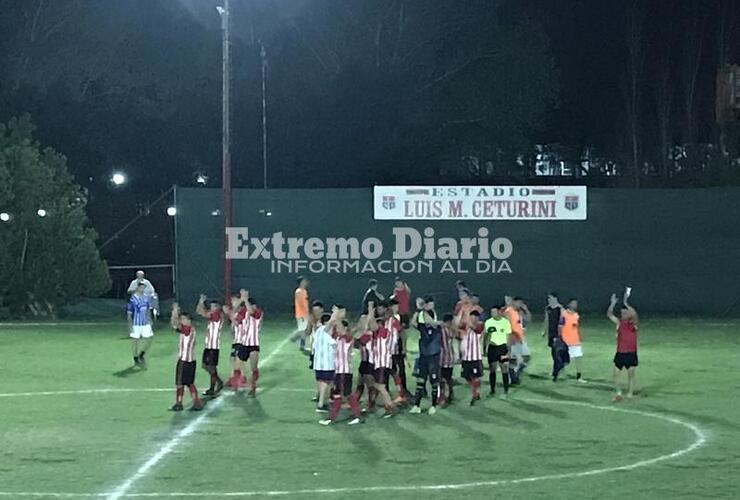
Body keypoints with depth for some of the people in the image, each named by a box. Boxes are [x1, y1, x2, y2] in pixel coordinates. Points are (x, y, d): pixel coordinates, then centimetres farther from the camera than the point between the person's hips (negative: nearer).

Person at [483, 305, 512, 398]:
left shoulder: (506, 322, -2)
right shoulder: (488, 322, 3)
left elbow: (508, 337, 1)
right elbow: (485, 336, 10)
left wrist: (508, 350, -3)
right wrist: (484, 349, 7)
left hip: (502, 347, -2)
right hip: (492, 347, 2)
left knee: (504, 369, -3)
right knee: (492, 370, 3)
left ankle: (506, 390, 3)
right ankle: (492, 390, 13)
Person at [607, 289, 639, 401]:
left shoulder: (633, 323, -7)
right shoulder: (619, 322, 5)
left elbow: (634, 314, -27)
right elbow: (609, 315, -2)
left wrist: (626, 303, -29)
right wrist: (613, 303, -14)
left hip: (631, 354, -4)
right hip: (620, 353, 4)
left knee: (631, 376, 4)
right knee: (616, 375, 2)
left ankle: (630, 394, 9)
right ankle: (618, 392, 15)